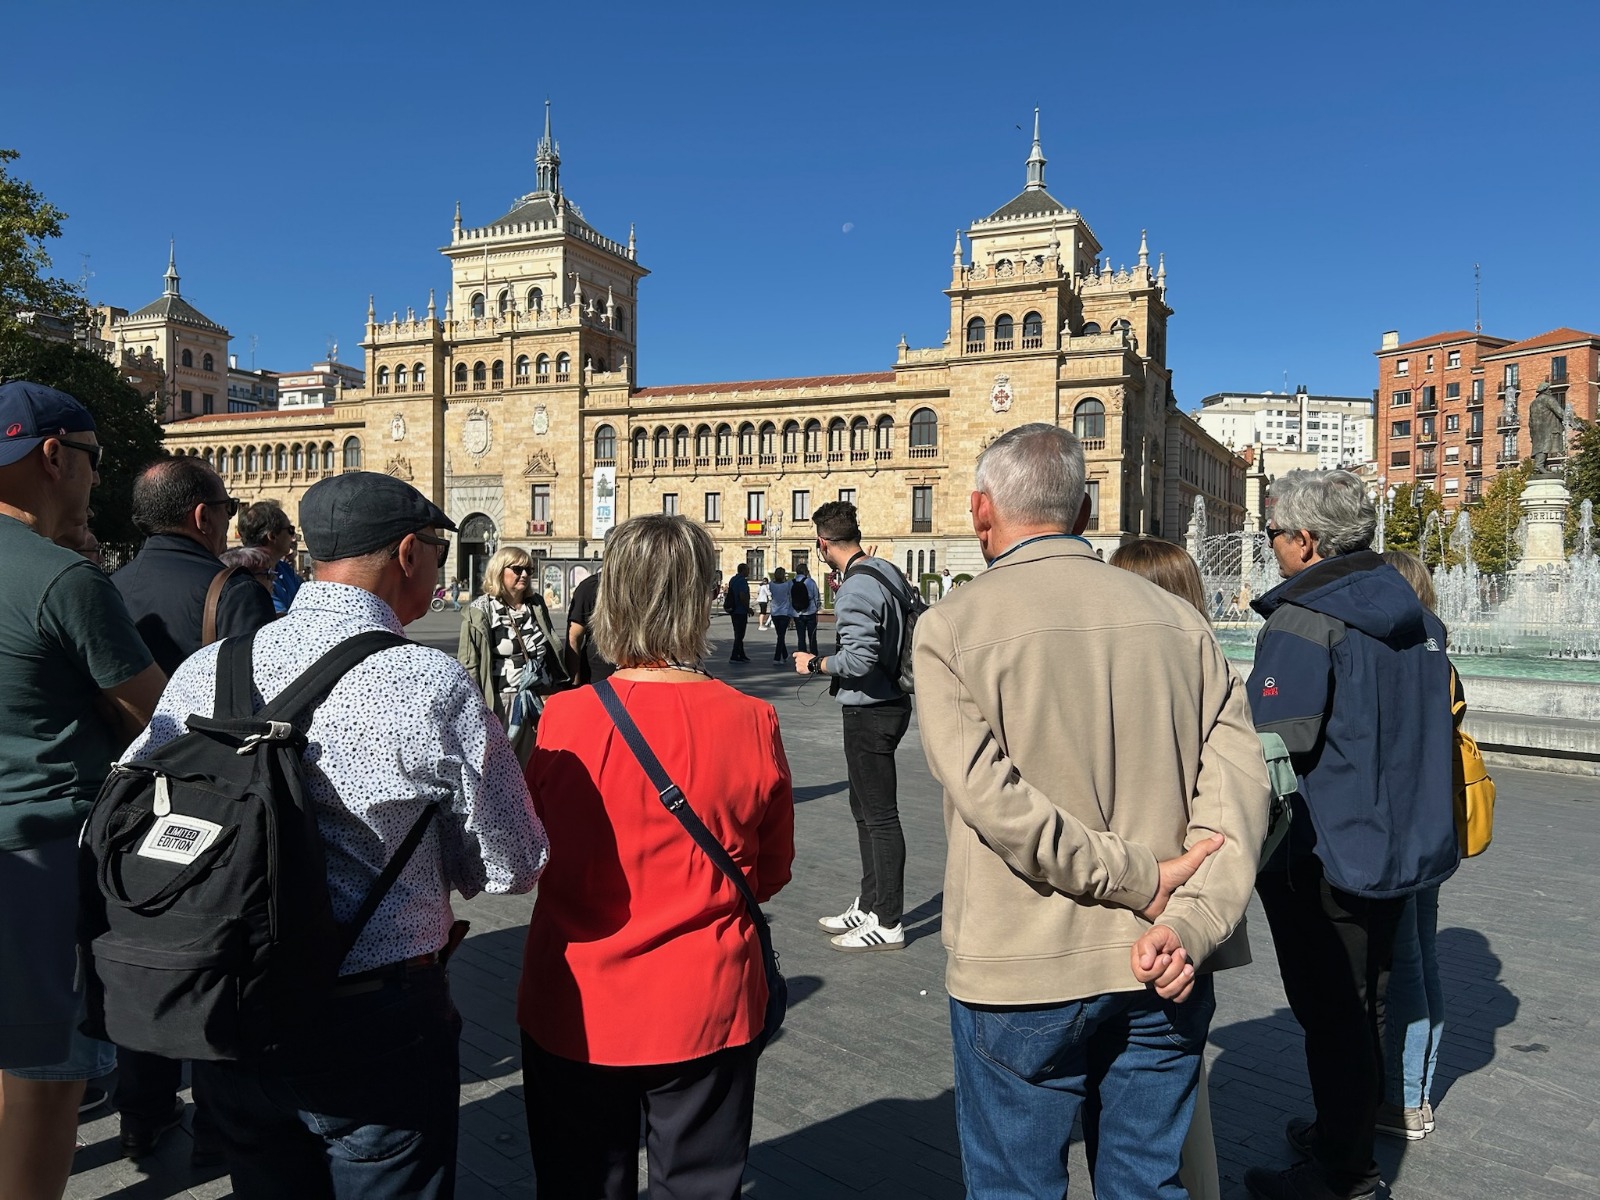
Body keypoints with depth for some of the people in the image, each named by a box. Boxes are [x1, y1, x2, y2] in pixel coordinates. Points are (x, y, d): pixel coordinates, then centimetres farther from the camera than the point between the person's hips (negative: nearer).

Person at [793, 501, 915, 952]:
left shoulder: (856, 590, -22)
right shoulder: (887, 570, 7)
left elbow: (858, 659, -29)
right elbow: (914, 610, 19)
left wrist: (813, 664, -11)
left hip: (870, 712, -10)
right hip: (891, 700, 10)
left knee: (880, 816, -1)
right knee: (865, 810, 20)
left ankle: (887, 923, 10)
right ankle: (869, 905, 31)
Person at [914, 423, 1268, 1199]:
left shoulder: (951, 627, -9)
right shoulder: (1178, 620, 2)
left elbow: (993, 798, -19)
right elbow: (1238, 779, -7)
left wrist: (1143, 881, -13)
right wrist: (1195, 922, -13)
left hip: (1022, 974, -3)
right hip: (1159, 973, 4)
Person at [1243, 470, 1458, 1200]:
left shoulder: (1304, 619, -20)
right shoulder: (1410, 612, 8)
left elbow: (1273, 749, -26)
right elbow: (1441, 722, 18)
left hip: (1322, 850, -9)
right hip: (1397, 842, 9)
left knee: (1330, 1013, 4)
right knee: (1365, 999, 21)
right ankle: (1351, 1132, 37)